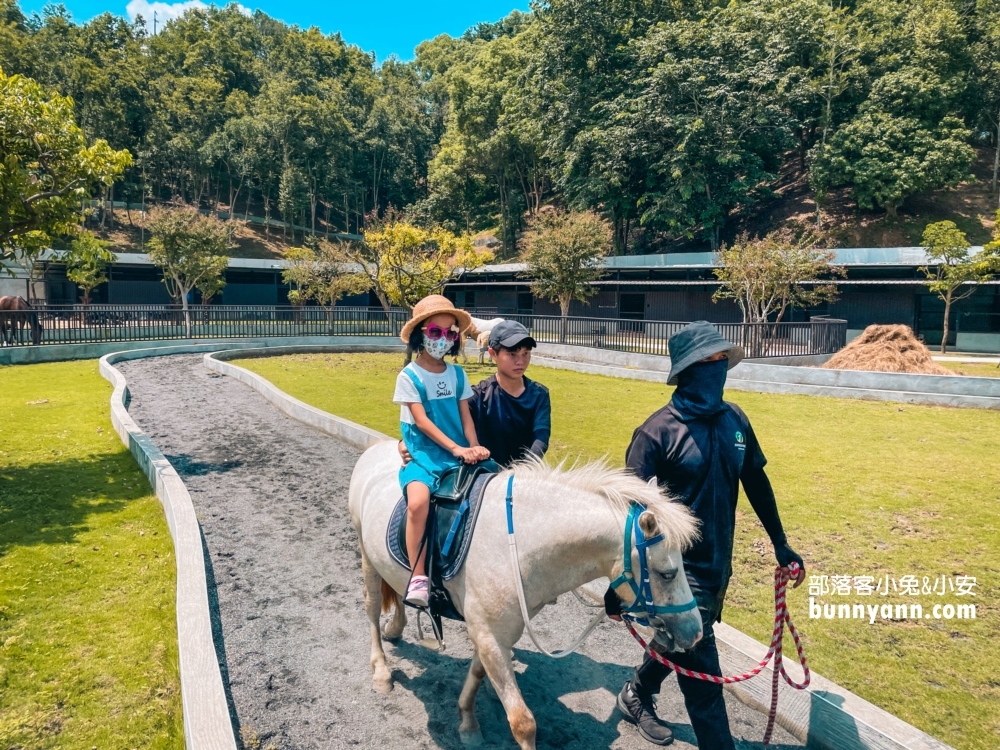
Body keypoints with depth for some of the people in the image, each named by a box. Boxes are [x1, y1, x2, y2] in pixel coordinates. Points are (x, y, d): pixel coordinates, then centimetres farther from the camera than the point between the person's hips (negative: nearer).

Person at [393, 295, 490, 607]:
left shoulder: (457, 374, 10)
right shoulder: (409, 376, -4)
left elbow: (466, 415, 8)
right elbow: (421, 420, -11)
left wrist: (474, 448, -10)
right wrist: (455, 448, -20)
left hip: (459, 455, 5)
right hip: (422, 454, -4)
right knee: (418, 500, -32)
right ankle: (417, 577, -21)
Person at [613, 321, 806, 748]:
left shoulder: (734, 420, -1)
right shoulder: (658, 430, -19)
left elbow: (756, 483, 10)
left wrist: (780, 543, 15)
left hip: (719, 563, 7)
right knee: (701, 670, 1)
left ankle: (636, 696, 51)